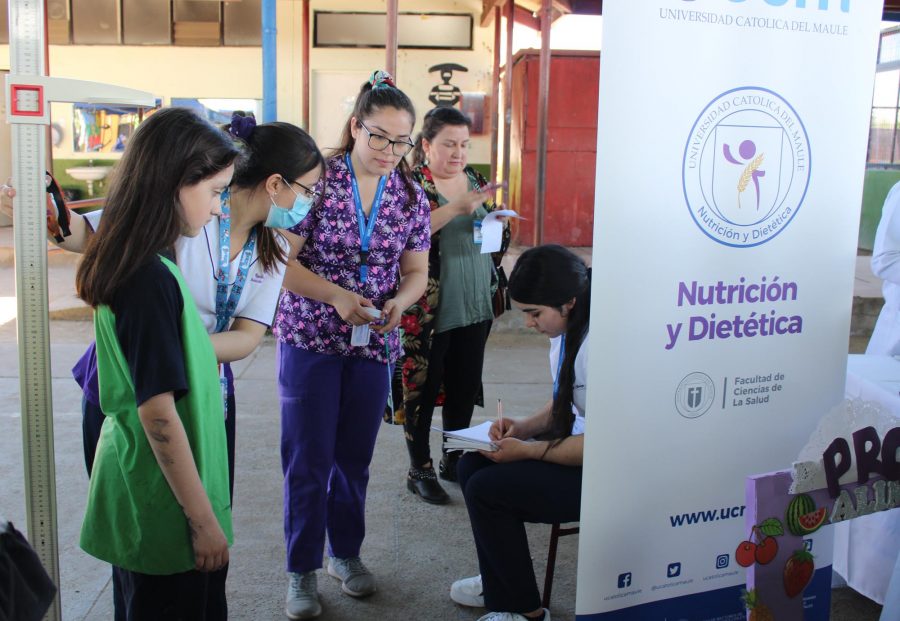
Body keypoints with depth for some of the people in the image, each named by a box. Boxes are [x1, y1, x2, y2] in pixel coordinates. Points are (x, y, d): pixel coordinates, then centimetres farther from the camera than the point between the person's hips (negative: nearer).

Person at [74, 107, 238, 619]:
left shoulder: (126, 264, 3)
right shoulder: (152, 279, -25)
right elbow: (159, 414, -24)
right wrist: (204, 519, -16)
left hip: (134, 489, 9)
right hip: (163, 509, -9)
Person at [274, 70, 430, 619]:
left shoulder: (411, 196, 2)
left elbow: (417, 271, 8)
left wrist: (399, 301, -13)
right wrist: (335, 295, -24)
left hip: (374, 345, 4)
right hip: (311, 340, -3)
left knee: (355, 458, 15)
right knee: (309, 460, 3)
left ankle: (347, 552, 35)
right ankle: (303, 570, 20)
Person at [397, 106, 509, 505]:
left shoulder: (476, 180, 12)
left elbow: (499, 238, 19)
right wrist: (457, 208, -30)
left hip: (474, 305, 6)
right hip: (428, 310, -6)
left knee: (464, 387, 13)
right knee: (423, 387, 3)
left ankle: (454, 460, 30)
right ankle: (419, 469, 17)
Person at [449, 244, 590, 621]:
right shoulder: (565, 331, 4)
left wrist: (527, 451, -17)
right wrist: (523, 428, 1)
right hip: (578, 443, 10)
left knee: (487, 489, -15)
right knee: (473, 465, 5)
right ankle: (498, 587, 23)